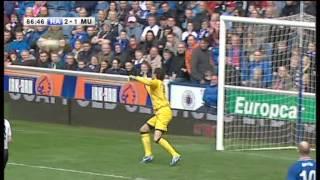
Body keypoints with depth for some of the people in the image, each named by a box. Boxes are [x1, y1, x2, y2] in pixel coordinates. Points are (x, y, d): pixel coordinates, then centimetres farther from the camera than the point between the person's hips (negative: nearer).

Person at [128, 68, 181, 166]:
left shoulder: (157, 82, -6)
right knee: (143, 129, 18)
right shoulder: (159, 84, 22)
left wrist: (136, 78, -18)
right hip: (159, 113, 10)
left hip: (164, 112, -10)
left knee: (157, 138, -20)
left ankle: (175, 155, -23)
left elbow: (149, 82, -29)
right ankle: (148, 155, 17)